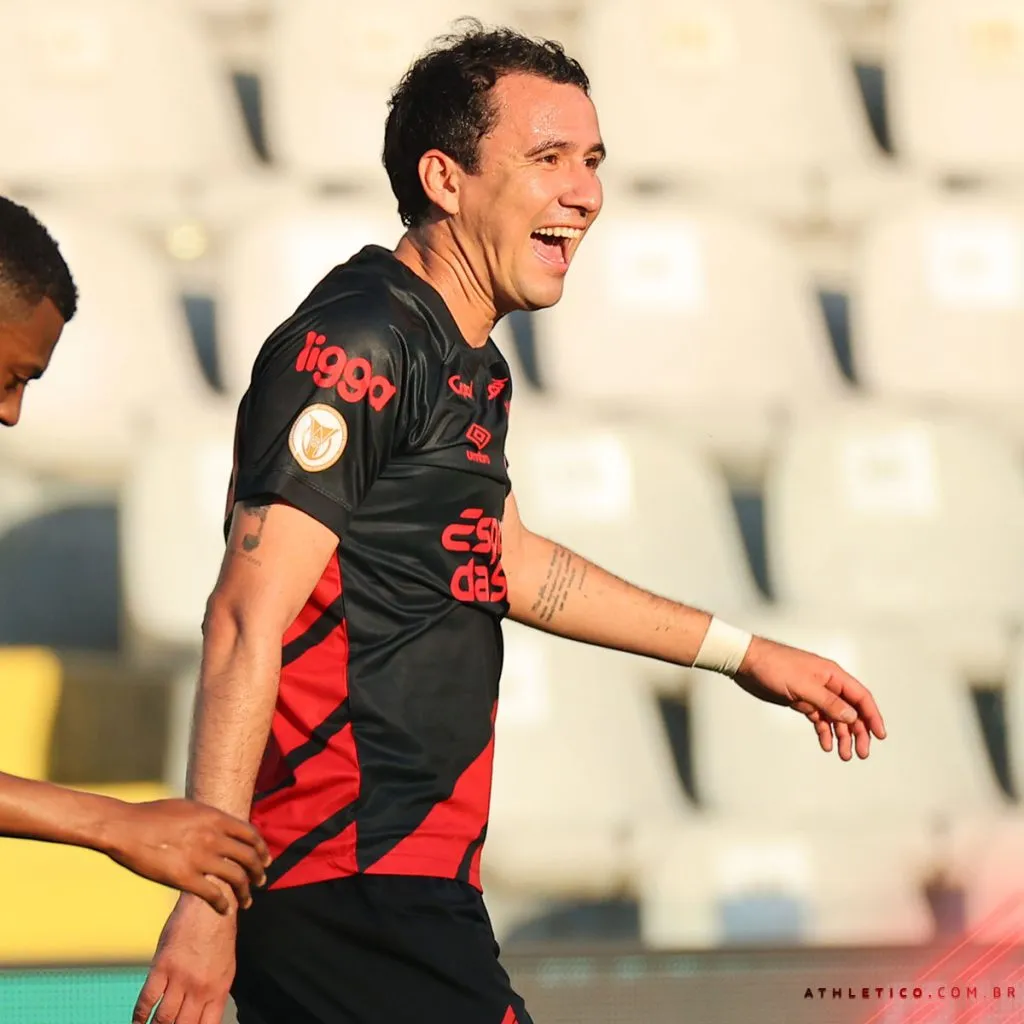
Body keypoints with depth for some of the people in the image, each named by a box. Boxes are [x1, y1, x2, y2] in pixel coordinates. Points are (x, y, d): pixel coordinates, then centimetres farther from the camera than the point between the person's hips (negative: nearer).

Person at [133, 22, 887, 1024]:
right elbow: (246, 621, -20)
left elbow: (506, 561, 32)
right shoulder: (357, 347, -14)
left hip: (409, 887, 10)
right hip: (351, 894, -10)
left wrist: (741, 653, 37)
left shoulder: (469, 367, 16)